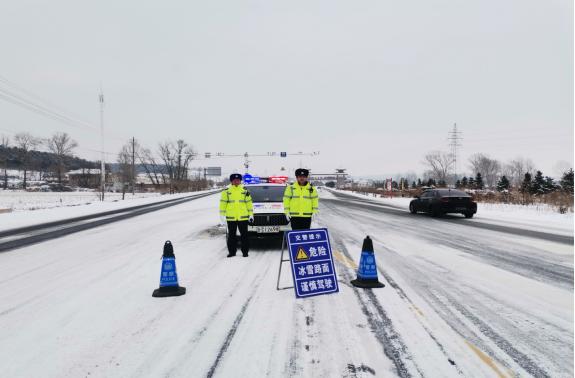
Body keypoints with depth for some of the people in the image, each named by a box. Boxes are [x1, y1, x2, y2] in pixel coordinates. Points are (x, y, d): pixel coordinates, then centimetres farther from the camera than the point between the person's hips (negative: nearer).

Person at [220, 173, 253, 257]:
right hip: (231, 218, 0)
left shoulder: (244, 190, 8)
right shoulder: (226, 191, 3)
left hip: (243, 217, 1)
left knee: (244, 235, 4)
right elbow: (223, 203, 3)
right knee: (231, 235, 7)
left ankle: (245, 251, 13)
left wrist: (250, 214, 6)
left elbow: (249, 202, 10)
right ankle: (232, 252, 16)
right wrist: (222, 215, -2)